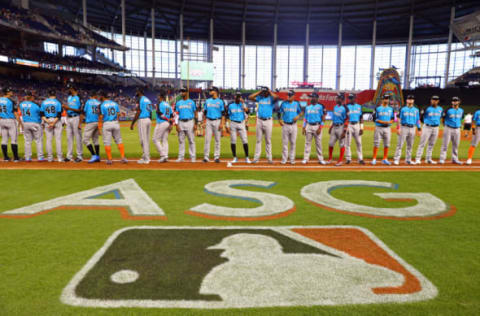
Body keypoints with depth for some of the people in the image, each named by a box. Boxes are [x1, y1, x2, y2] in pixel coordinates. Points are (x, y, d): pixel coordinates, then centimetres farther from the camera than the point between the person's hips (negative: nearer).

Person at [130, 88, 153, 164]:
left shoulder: (140, 100, -9)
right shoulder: (148, 100, 17)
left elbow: (138, 113, -15)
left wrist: (132, 123, -12)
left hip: (142, 120, -9)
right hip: (149, 120, 9)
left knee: (143, 140, -6)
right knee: (147, 139, 12)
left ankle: (146, 159, -5)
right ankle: (146, 157, 18)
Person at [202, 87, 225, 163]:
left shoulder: (220, 101, 2)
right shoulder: (207, 101, 12)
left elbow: (223, 113, -1)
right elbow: (205, 112, 14)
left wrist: (221, 123, -11)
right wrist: (204, 122, 4)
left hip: (217, 121, -2)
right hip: (209, 121, 2)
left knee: (217, 139, 1)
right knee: (207, 139, -2)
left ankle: (216, 156, 8)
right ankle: (206, 156, 2)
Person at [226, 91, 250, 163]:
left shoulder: (243, 104, 8)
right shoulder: (230, 105, 7)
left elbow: (247, 111, -12)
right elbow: (227, 116, 7)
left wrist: (243, 103, -12)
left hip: (241, 124, 0)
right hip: (233, 124, 0)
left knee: (245, 140, -6)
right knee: (233, 141, 0)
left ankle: (247, 158, 1)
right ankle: (235, 158, 11)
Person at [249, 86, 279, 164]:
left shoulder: (271, 98, 1)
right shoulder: (259, 98, 11)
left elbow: (276, 97, -21)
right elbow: (250, 97, 2)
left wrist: (270, 92, -6)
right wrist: (259, 92, 4)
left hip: (268, 121, -2)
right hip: (259, 121, 3)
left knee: (268, 140, 3)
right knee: (258, 140, 4)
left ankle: (269, 158, 8)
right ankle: (256, 158, 6)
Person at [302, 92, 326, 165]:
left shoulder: (321, 106, -1)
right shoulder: (307, 107, 13)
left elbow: (323, 118, -5)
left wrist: (320, 128, -14)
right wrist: (304, 127, 6)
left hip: (317, 126, -3)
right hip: (308, 126, 4)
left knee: (318, 143, 1)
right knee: (307, 143, 4)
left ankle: (320, 159, 9)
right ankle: (306, 159, 8)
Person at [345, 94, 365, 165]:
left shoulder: (359, 106, 11)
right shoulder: (347, 106, 2)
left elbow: (361, 118, 11)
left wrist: (361, 128, 3)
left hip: (357, 125, 3)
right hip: (349, 125, -3)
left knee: (359, 142, 2)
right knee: (348, 142, -2)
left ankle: (360, 159, 7)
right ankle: (348, 159, 6)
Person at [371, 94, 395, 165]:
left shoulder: (391, 109, 12)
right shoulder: (377, 108, 0)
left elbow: (392, 119, 13)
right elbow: (374, 119, -5)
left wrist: (389, 122, -9)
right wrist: (382, 122, -17)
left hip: (387, 128, 4)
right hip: (378, 128, -4)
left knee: (387, 144, 4)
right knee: (376, 143, -5)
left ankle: (385, 159, 14)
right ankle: (374, 159, 1)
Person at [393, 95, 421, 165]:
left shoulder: (416, 110, 13)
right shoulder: (403, 109, 3)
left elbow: (417, 120, 14)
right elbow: (399, 119, -1)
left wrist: (419, 129, 5)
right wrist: (398, 128, -11)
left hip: (412, 128, 4)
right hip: (404, 128, -4)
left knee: (410, 145, 8)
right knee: (400, 144, -8)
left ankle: (408, 160, 15)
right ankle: (396, 159, -7)